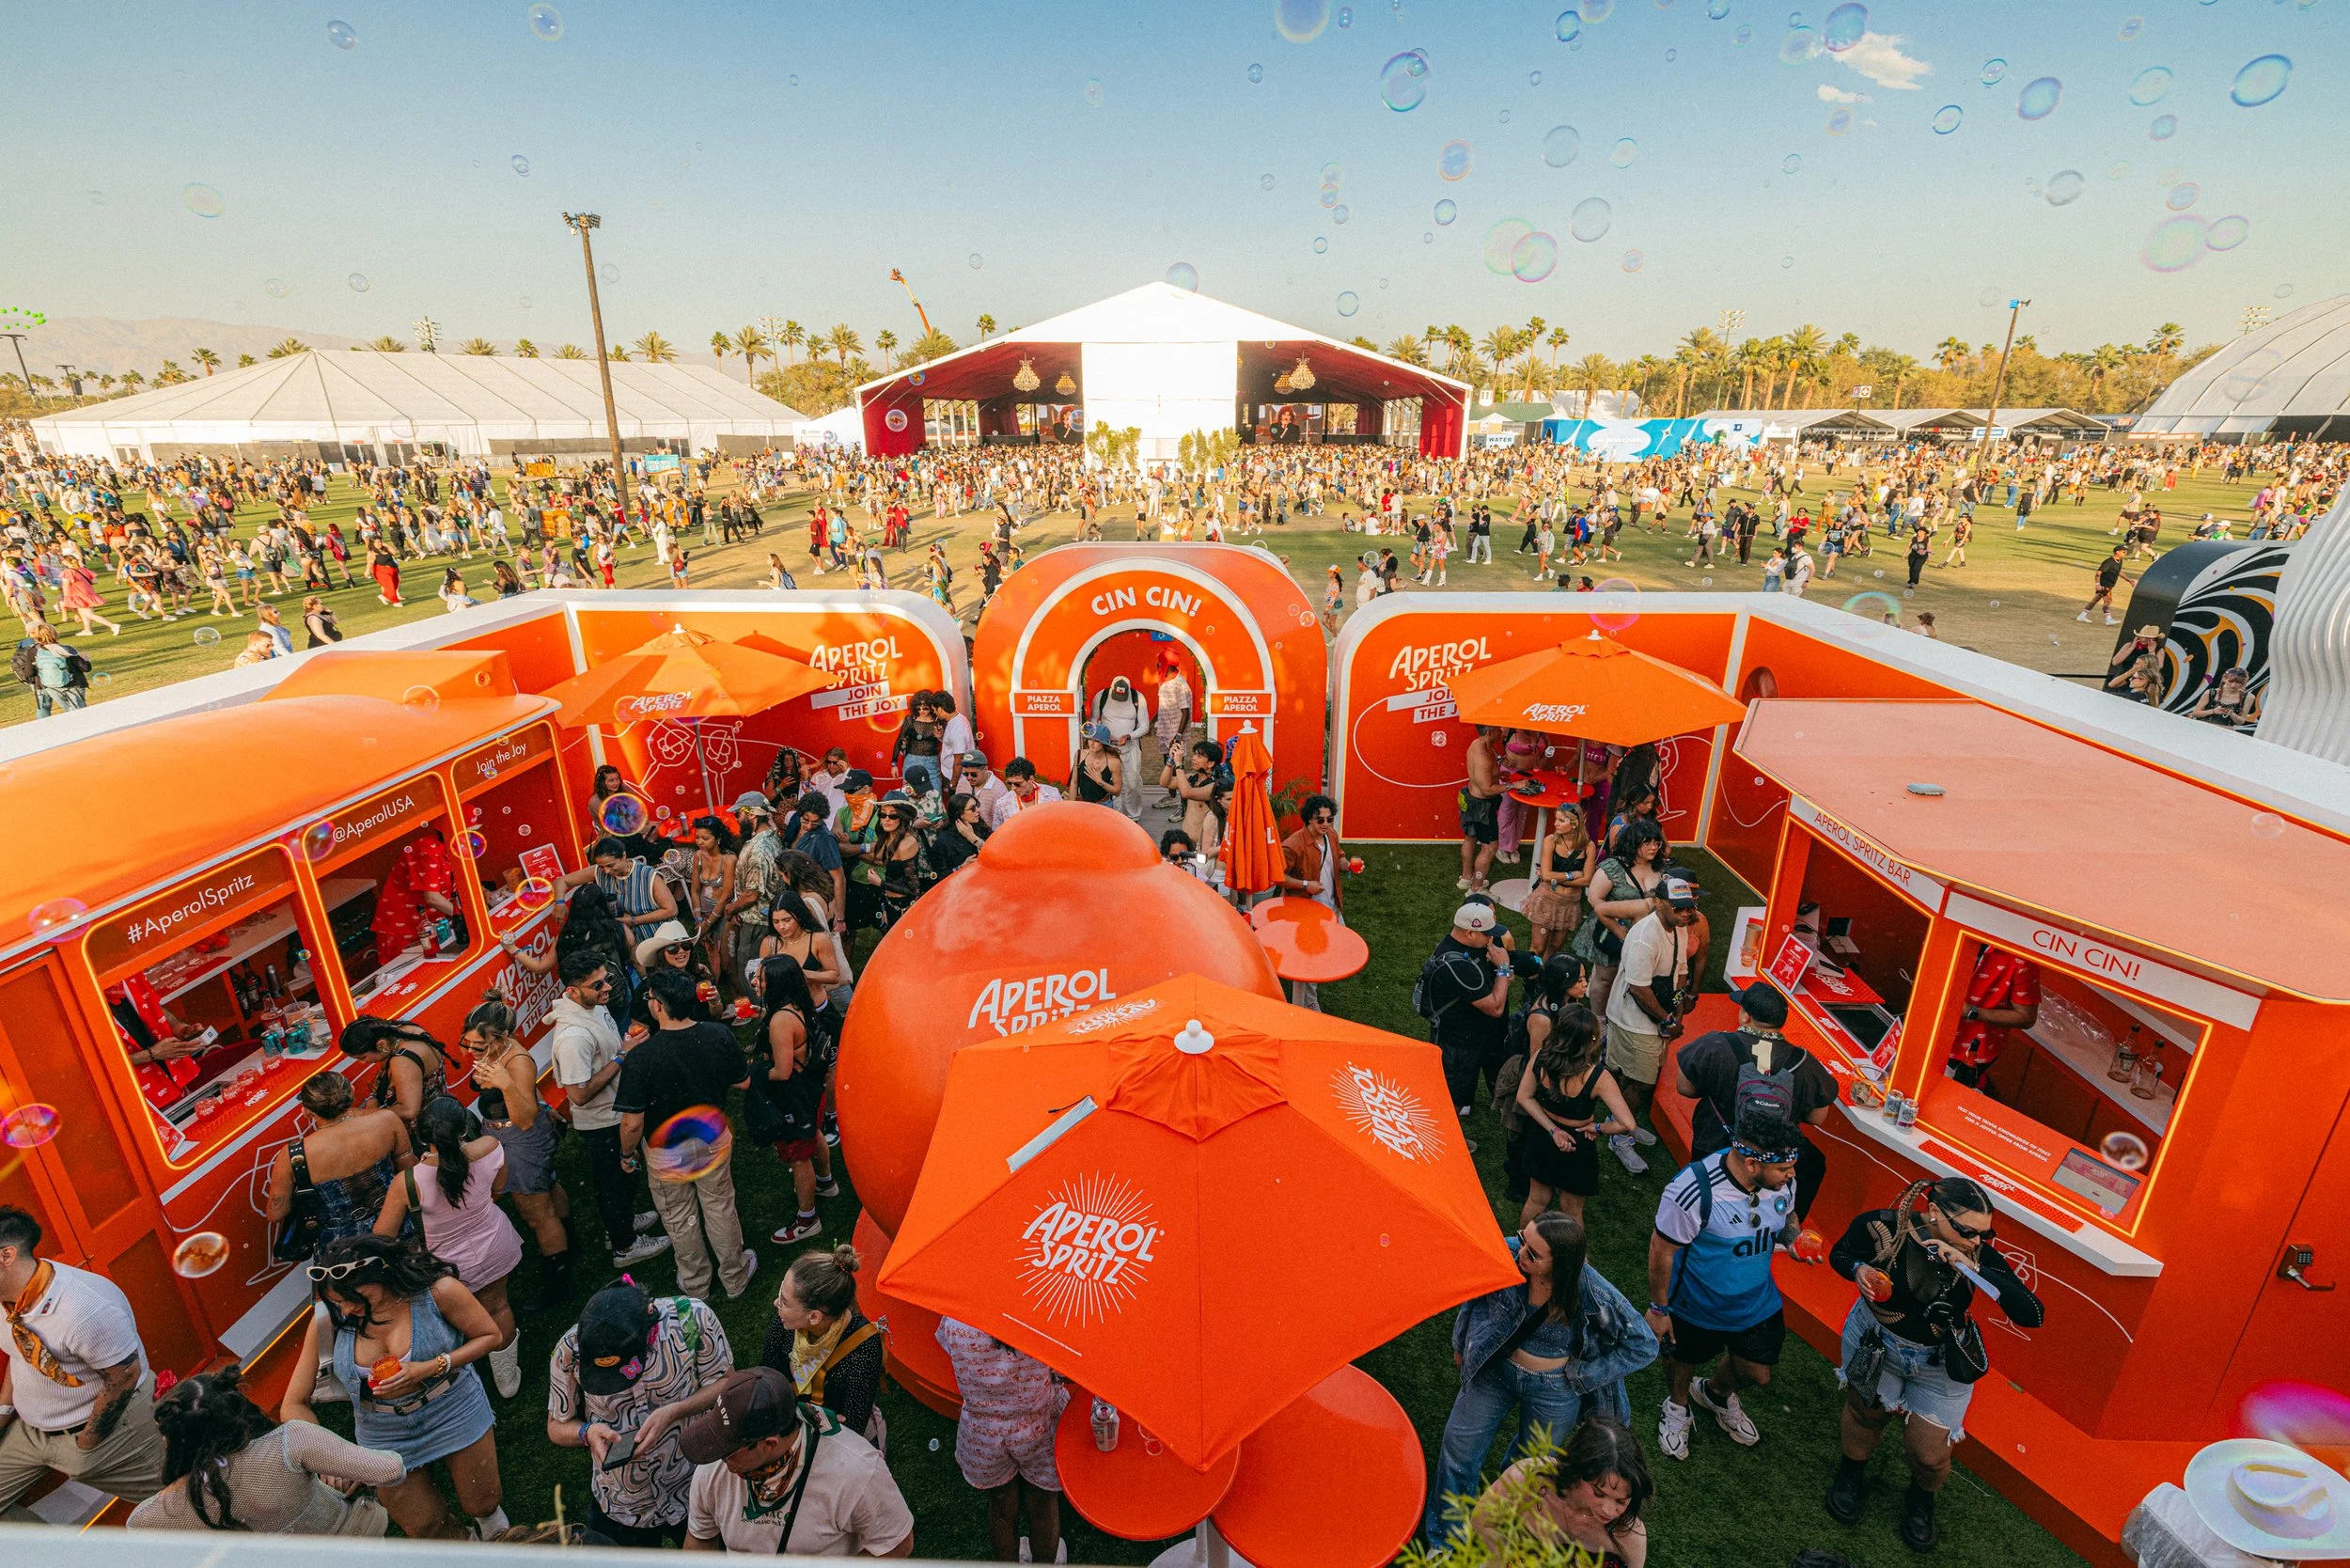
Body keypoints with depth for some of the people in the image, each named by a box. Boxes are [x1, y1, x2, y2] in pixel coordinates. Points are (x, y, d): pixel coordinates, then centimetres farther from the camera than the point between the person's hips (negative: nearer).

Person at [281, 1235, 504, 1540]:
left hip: (454, 1409, -2)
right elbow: (293, 1406, -8)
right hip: (385, 1434, 2)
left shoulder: (436, 1290, -26)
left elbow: (489, 1335, -12)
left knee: (482, 1503, 14)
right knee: (424, 1530, 12)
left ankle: (490, 1514, 51)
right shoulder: (328, 1319, -18)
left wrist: (429, 1368, -27)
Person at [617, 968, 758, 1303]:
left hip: (667, 1155, -2)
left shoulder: (641, 1057, -31)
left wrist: (627, 1154, -3)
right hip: (714, 1142, 2)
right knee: (720, 1209, 24)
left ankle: (696, 1284, 44)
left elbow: (632, 1123, -23)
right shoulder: (720, 1036, -22)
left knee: (679, 1219, 23)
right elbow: (743, 1082, -6)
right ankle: (735, 1276, 43)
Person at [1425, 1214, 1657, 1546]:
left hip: (1553, 1391, -2)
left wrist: (1581, 1376, -15)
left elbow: (1644, 1345, -17)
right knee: (1459, 1445, 10)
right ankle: (1445, 1538, 37)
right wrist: (1463, 1345, 7)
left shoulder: (1593, 1294, -33)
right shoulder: (1506, 1254, -27)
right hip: (1496, 1369, 2)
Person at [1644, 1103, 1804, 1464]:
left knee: (1757, 1373, 21)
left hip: (1757, 1301, 5)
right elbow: (1662, 1249, -24)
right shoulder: (1694, 1190, -38)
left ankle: (1716, 1393, 56)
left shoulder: (1782, 1181, -20)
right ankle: (1677, 1407, 57)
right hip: (1697, 1305, -4)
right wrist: (1658, 1308, -16)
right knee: (1685, 1360, 22)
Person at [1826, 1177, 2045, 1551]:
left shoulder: (1981, 1256, -29)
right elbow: (1840, 1254, -11)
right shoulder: (1880, 1227, -30)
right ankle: (1850, 1476, 54)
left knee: (1929, 1451, 11)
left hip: (1939, 1362, 0)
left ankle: (1921, 1502, 48)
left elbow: (2033, 1316, -37)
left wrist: (1974, 1270, -47)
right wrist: (1859, 1270, -33)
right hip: (1874, 1339, 0)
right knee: (1864, 1412, 23)